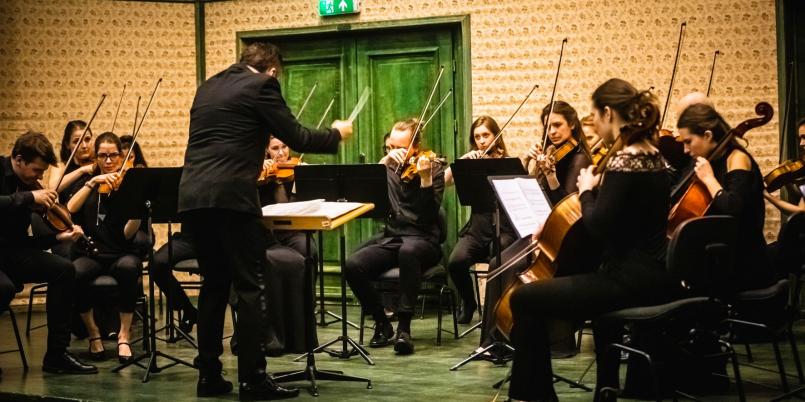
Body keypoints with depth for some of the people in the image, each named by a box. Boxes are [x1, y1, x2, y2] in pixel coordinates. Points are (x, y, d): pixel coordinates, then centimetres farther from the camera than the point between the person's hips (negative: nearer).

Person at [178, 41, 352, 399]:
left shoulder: (209, 86, 22)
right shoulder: (261, 86, 0)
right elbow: (297, 138, -1)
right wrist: (336, 134, 16)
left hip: (192, 197, 7)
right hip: (231, 197, -7)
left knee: (214, 284, 15)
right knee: (251, 287, -2)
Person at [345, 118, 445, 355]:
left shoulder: (433, 168, -1)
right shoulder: (389, 168, 11)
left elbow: (430, 214, -13)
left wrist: (425, 178, -25)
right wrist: (385, 161, -15)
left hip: (423, 239, -4)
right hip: (391, 238, 4)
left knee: (408, 251, -40)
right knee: (353, 266, -23)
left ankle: (404, 327, -32)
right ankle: (382, 324, -5)